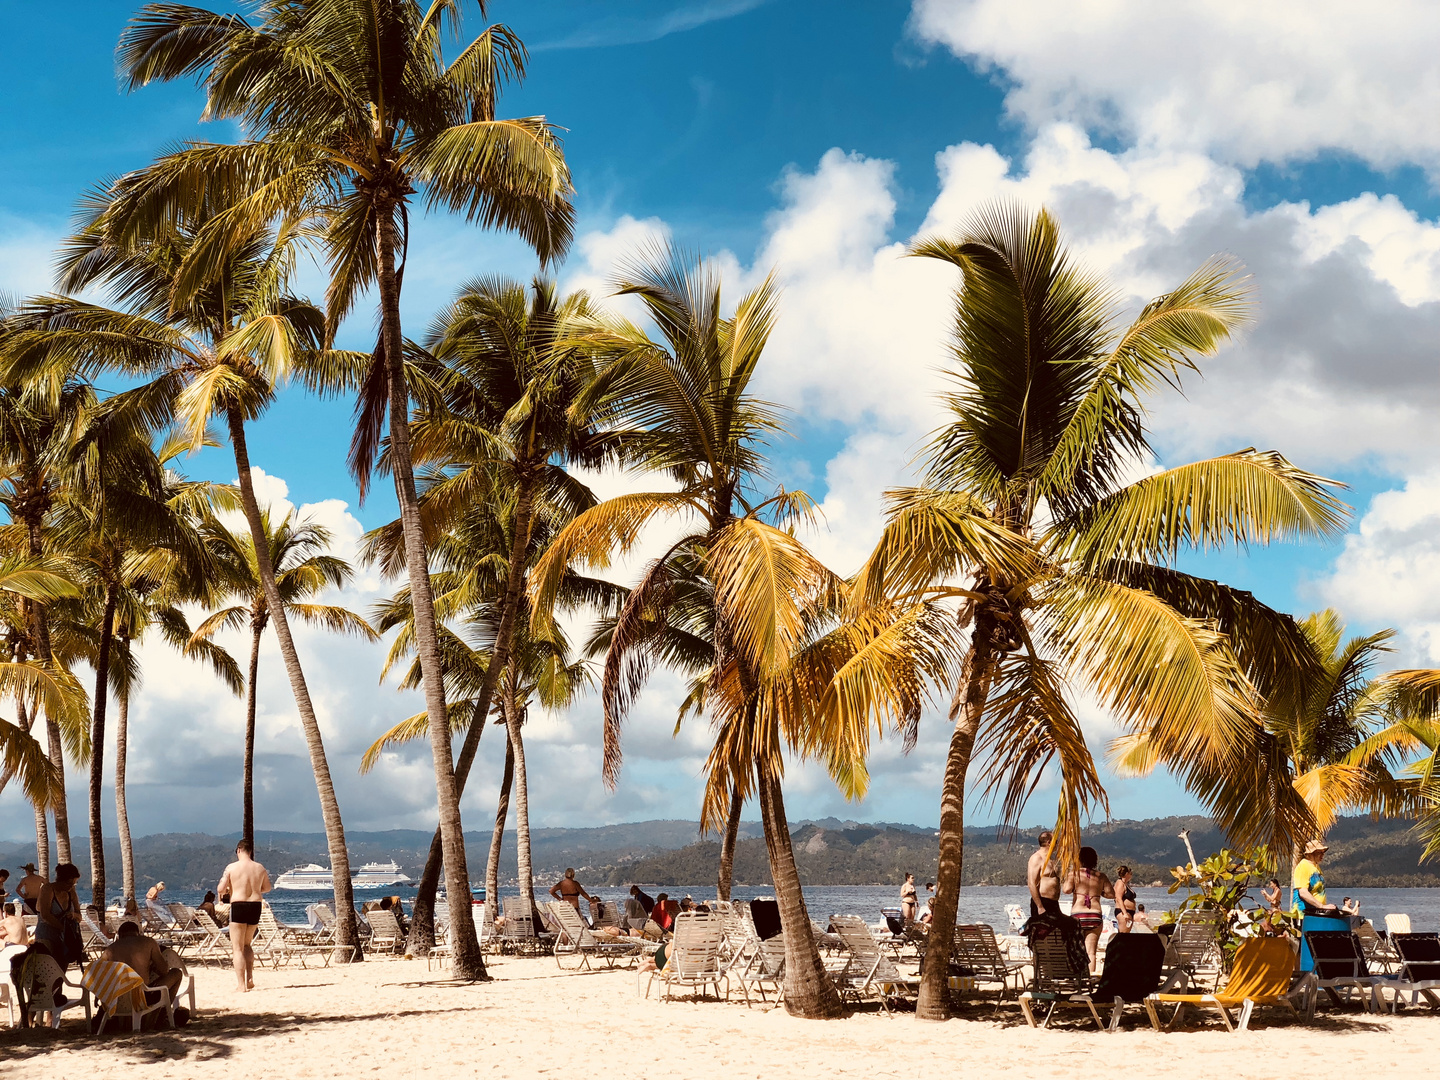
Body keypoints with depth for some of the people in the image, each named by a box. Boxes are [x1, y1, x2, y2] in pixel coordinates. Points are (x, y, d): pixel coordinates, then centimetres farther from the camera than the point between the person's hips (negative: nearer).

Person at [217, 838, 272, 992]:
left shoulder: (232, 867, -7)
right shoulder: (260, 868, 5)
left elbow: (221, 890, -7)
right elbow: (267, 888, 17)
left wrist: (227, 890, 15)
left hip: (238, 906, -4)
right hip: (255, 906, 4)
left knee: (237, 948, 3)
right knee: (247, 944, 23)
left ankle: (241, 985, -2)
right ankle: (250, 978, 13)